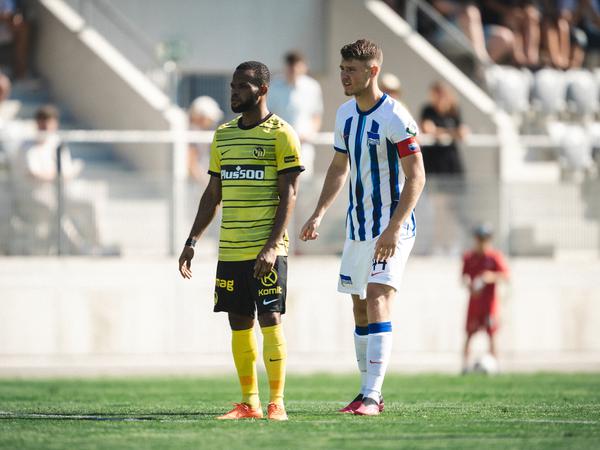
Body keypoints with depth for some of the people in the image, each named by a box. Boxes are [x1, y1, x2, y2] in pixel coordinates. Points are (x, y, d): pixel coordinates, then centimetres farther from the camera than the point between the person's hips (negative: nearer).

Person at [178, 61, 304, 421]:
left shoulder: (281, 134, -5)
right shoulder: (224, 135, 14)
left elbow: (289, 194, -10)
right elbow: (213, 194, 19)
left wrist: (271, 246, -18)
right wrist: (192, 241, 10)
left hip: (267, 250, -6)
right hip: (230, 251, 6)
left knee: (270, 320, -9)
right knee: (239, 324, 7)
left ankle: (277, 403, -5)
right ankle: (249, 403, 12)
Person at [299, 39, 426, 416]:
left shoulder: (395, 118, -16)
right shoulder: (346, 114, 9)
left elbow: (416, 177, -17)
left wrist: (394, 228, -24)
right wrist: (319, 214, 10)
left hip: (391, 229, -8)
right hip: (357, 227, 8)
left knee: (377, 303, -16)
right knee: (361, 309, 10)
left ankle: (371, 397, -19)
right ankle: (370, 392, 19)